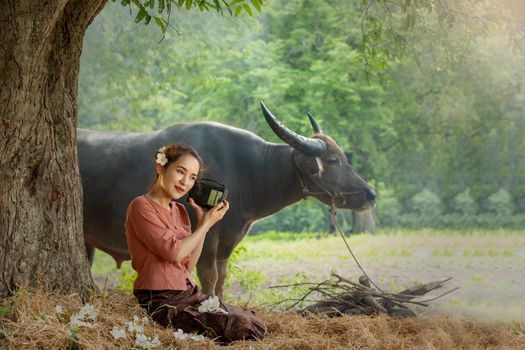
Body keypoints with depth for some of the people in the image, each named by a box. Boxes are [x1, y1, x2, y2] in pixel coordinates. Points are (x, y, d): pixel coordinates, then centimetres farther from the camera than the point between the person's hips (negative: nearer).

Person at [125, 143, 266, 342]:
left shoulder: (179, 211, 16)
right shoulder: (141, 206, -8)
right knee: (243, 328, -18)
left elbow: (188, 266, 12)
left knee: (256, 325, 0)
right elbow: (173, 252, -16)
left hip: (189, 294, 8)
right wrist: (205, 225, -3)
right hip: (161, 301, -8)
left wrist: (203, 223, 7)